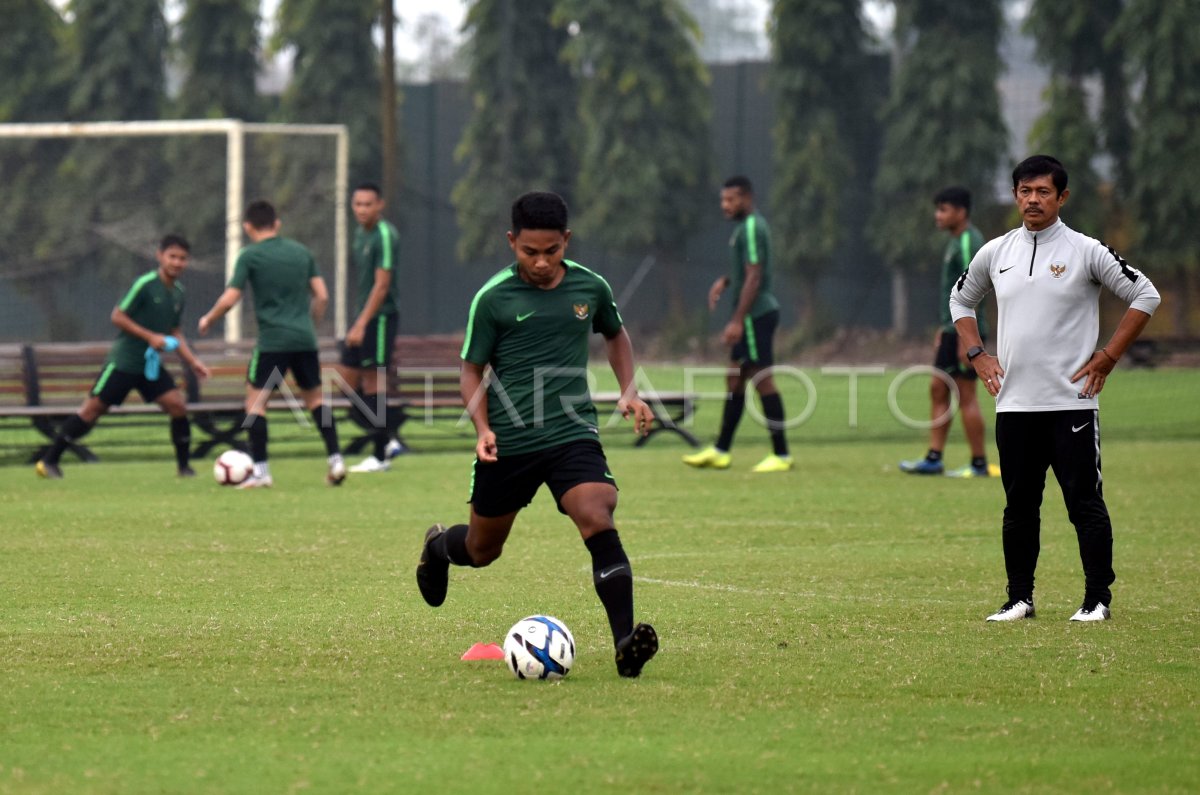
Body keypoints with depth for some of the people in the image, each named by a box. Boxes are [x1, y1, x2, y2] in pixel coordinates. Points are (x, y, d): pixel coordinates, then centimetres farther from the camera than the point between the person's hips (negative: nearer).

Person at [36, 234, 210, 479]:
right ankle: (49, 461, 4)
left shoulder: (178, 293, 7)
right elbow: (118, 317, -15)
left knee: (177, 405, -9)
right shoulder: (145, 284, -15)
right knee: (92, 410, -4)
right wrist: (150, 337, -21)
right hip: (123, 363, -6)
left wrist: (193, 361, 9)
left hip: (151, 364, 6)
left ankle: (183, 465, 5)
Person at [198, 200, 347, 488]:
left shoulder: (250, 256, -3)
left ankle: (261, 470, -5)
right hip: (305, 340, 5)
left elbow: (230, 299, -8)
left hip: (272, 341, -5)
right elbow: (322, 296, 10)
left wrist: (208, 319, 9)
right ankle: (335, 461, 9)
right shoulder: (302, 252, 11)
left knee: (256, 400, 3)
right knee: (314, 398, 17)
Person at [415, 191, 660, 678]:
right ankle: (438, 546, 53)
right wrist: (483, 428, -14)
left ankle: (626, 645, -31)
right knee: (482, 551, 15)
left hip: (573, 433, 1)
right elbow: (472, 369, 2)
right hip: (508, 441, -1)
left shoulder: (590, 287, 2)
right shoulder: (493, 299, -7)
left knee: (599, 522, -24)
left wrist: (629, 392, 10)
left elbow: (615, 335, 24)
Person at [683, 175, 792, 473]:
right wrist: (725, 281, 12)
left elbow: (754, 277, -21)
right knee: (735, 380, 13)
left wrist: (737, 320, -22)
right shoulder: (748, 225, 15)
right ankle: (720, 451, 17)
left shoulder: (751, 228, -16)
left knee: (762, 381, -7)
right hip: (753, 316, 11)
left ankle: (781, 456, -5)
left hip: (756, 315, -11)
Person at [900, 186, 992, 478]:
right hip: (952, 330, 10)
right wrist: (945, 329, 23)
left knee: (966, 396, -5)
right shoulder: (956, 242, 15)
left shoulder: (969, 242, -16)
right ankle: (934, 458, 12)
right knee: (938, 388, 9)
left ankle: (979, 464, 1)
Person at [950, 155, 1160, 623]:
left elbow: (1145, 296, -3)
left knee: (1085, 504, -3)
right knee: (1019, 508, 8)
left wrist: (1107, 358, -6)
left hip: (1071, 404, -4)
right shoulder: (995, 253, 9)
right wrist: (977, 355, 12)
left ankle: (1097, 599, 3)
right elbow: (961, 299, 25)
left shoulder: (1086, 252, -4)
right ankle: (1019, 599, 14)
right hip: (1013, 405, 4)